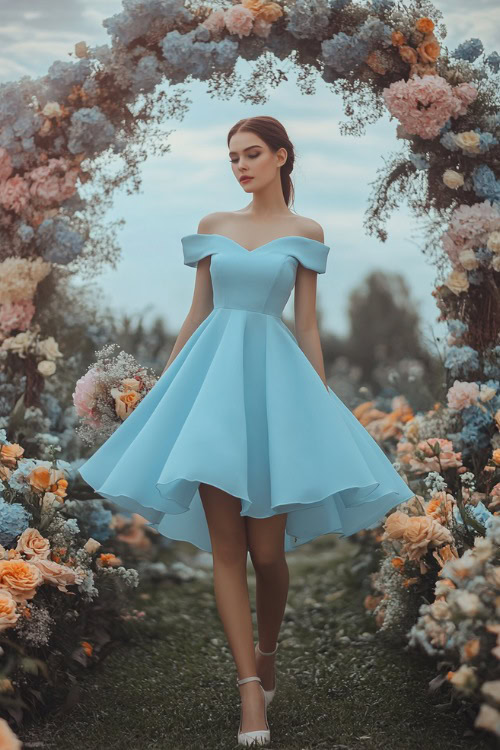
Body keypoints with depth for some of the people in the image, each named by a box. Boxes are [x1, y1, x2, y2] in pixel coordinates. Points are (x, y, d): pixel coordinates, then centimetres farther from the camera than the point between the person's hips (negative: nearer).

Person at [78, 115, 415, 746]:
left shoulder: (304, 232, 7)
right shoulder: (213, 226, 12)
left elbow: (308, 326, 7)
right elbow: (197, 313, 14)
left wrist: (324, 402, 3)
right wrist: (160, 386, 12)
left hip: (274, 373, -2)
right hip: (212, 370, 2)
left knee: (267, 547, -2)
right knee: (225, 545, -4)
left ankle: (266, 659, 24)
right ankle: (251, 691, 0)